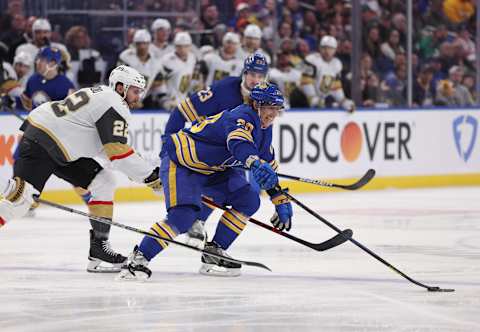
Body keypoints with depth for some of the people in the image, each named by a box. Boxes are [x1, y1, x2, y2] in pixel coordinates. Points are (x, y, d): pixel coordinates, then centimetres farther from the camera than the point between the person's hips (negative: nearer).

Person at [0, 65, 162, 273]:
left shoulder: (101, 94, 17)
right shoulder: (114, 106, -15)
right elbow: (118, 152, -20)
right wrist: (150, 176, -14)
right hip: (39, 142, -10)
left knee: (104, 183, 7)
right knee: (22, 195, -22)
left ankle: (99, 246, 6)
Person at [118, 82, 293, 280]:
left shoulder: (264, 128, 3)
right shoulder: (242, 117, -27)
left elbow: (267, 165, 17)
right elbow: (238, 142, -52)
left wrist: (281, 201, 16)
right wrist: (256, 163, -71)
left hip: (212, 167, 10)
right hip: (180, 162, -10)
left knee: (249, 200, -2)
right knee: (184, 216, -26)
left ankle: (214, 252, 6)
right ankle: (138, 259, -17)